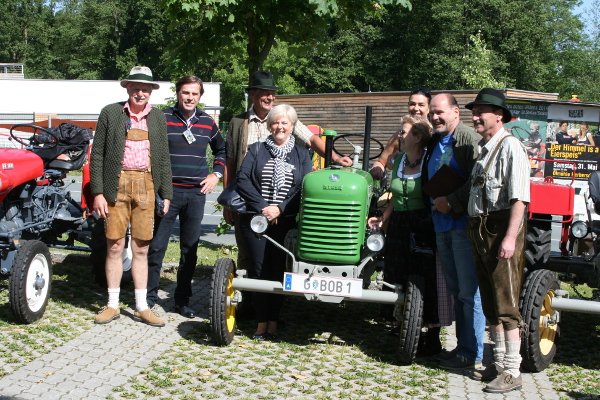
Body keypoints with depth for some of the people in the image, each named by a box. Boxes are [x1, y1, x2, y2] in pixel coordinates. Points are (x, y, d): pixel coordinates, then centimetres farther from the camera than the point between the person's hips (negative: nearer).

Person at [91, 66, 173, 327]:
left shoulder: (157, 117, 10)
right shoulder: (110, 113, 2)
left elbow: (164, 157, 12)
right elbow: (97, 154, 1)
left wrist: (166, 195, 6)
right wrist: (98, 192, -6)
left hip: (145, 186, 2)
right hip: (116, 185, -2)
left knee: (141, 249, 6)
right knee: (114, 246, 4)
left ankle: (142, 307, 13)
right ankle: (112, 305, 15)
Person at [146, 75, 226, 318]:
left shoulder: (207, 122, 8)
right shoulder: (162, 118, -3)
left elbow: (221, 149, 23)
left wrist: (216, 173, 10)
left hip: (196, 193, 3)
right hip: (168, 190, -3)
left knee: (190, 250, 7)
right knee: (157, 246, 1)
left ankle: (183, 300, 17)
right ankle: (149, 295, 14)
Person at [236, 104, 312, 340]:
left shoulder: (301, 154, 11)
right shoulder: (256, 150, 12)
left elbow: (305, 188, -1)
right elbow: (242, 180, 0)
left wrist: (280, 208, -13)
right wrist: (262, 207, -11)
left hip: (286, 221, 0)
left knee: (279, 270, -2)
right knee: (259, 268, -4)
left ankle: (273, 321, 5)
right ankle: (261, 321, 2)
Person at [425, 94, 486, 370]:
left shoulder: (470, 140, -11)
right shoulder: (433, 143, 16)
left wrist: (451, 202, -19)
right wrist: (435, 203, 11)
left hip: (464, 225, -9)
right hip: (442, 226, 9)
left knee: (469, 292, -3)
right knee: (455, 290, 14)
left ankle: (472, 353, 4)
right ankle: (461, 346, 23)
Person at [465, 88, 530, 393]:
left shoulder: (510, 146, -11)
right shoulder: (484, 149, 17)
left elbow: (519, 197, -20)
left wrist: (510, 237, -26)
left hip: (501, 228, -10)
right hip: (480, 229, 10)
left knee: (505, 303, -7)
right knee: (490, 302, 15)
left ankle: (511, 372, 0)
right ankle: (499, 362, 26)